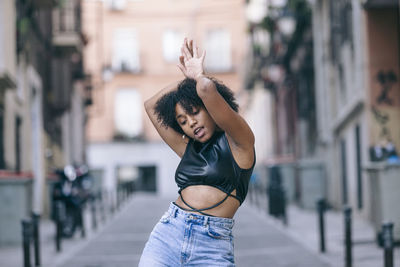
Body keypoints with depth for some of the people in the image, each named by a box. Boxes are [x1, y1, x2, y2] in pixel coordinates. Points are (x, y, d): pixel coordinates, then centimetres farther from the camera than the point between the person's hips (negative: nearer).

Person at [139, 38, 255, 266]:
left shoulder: (239, 142, 2)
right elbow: (151, 105, 28)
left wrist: (198, 73, 10)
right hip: (167, 237, 5)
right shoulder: (189, 149, 19)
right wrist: (188, 76, 23)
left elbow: (207, 89, -12)